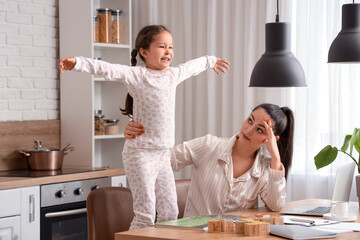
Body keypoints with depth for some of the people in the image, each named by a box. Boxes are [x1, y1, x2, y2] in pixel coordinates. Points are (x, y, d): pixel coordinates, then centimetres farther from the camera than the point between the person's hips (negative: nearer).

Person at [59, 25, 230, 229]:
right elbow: (108, 70, -20)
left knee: (170, 212, 9)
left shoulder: (173, 74, 13)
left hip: (164, 154, 7)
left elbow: (193, 66, 33)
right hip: (141, 154, -7)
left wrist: (211, 61, 52)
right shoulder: (136, 75, -7)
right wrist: (77, 63, -34)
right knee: (145, 215, -8)